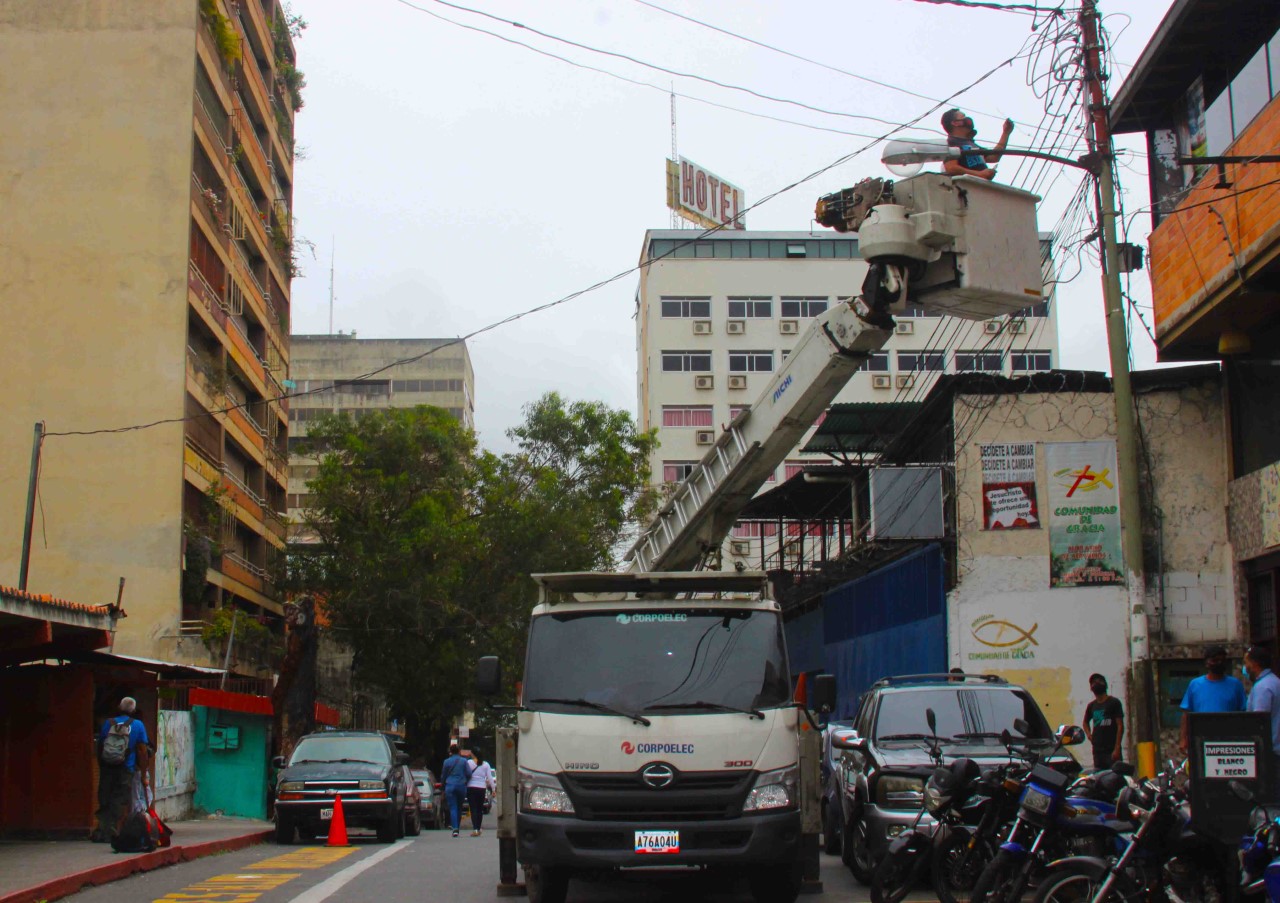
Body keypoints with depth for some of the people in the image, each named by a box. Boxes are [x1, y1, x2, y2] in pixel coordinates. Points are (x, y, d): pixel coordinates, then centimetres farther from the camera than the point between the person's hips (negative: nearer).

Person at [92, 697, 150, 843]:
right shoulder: (138, 726, 1)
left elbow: (100, 747, 12)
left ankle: (101, 832, 8)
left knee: (104, 803, 11)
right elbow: (142, 751, -1)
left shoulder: (108, 723, 8)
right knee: (119, 804, 2)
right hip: (125, 771, -2)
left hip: (106, 769, 2)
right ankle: (111, 833, -3)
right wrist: (144, 775, 3)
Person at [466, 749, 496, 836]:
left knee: (473, 809, -5)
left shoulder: (469, 763, -3)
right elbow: (490, 778, 3)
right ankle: (478, 829, 18)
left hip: (471, 788, -3)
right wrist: (493, 788, 7)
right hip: (482, 788, 3)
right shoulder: (486, 764, 6)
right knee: (480, 809, 12)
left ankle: (475, 829, -18)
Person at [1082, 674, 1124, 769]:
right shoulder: (1091, 706, 15)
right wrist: (1088, 734, 14)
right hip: (1097, 750, 5)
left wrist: (1117, 748, -13)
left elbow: (1120, 726, -5)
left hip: (1112, 750, -5)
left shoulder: (1114, 702, 0)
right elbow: (1086, 722, 35)